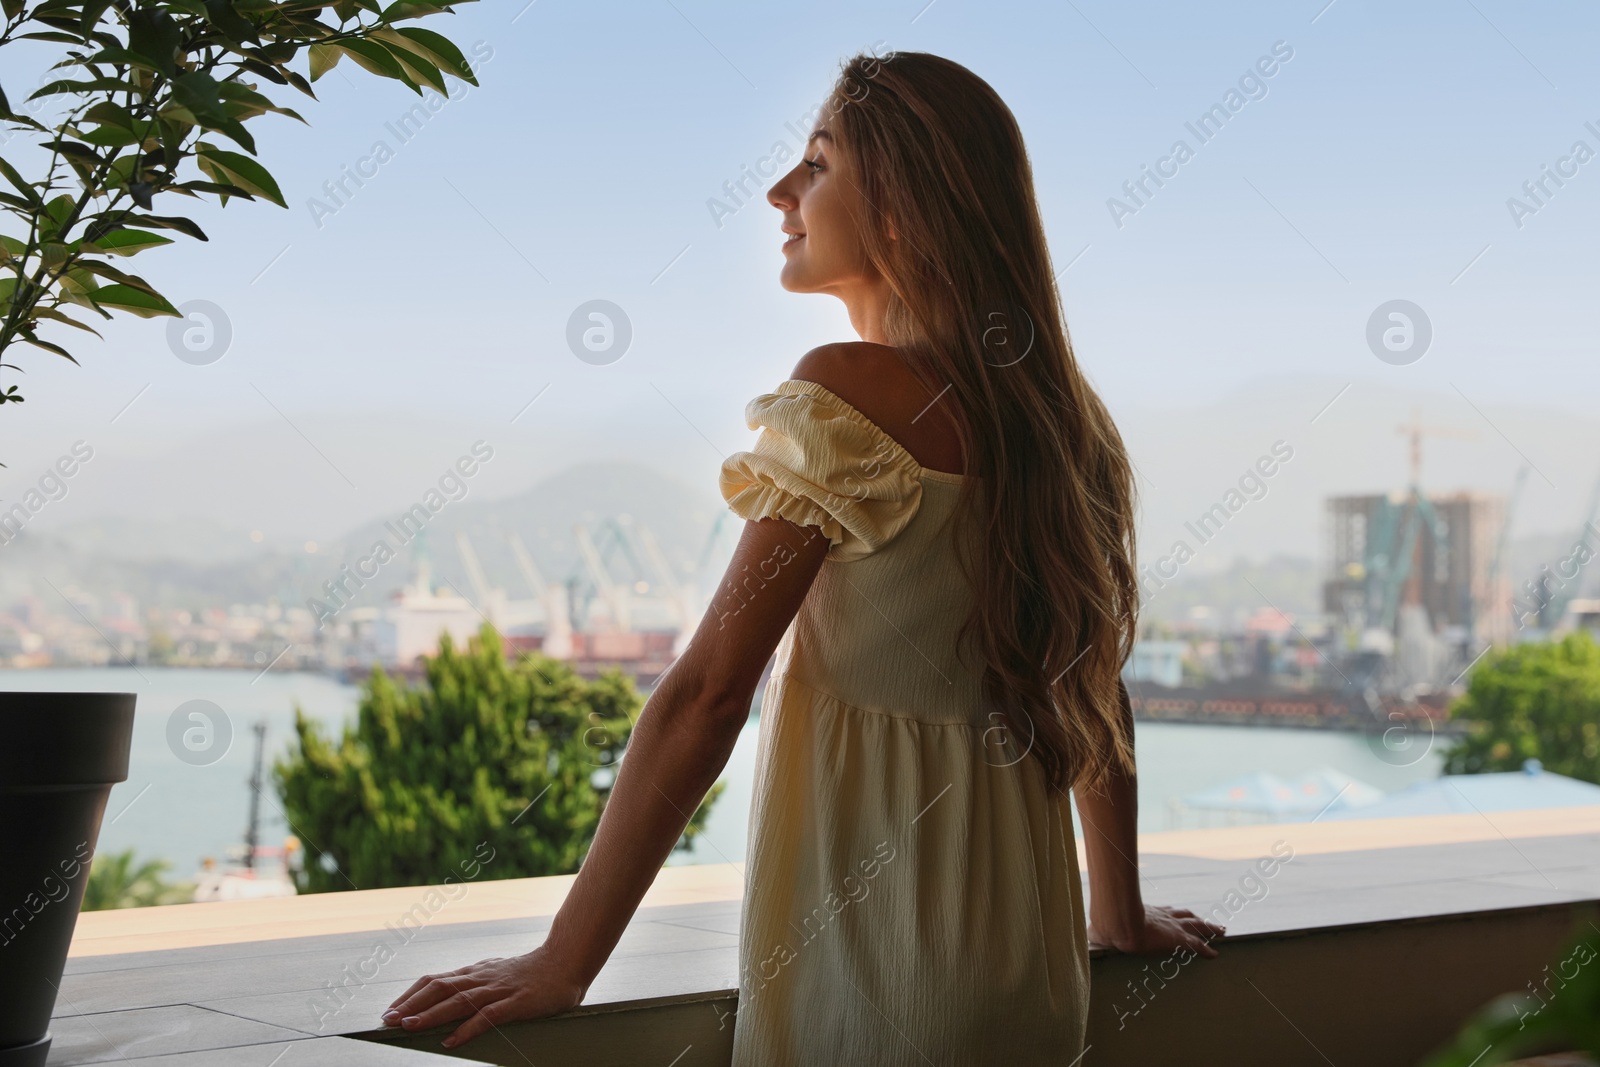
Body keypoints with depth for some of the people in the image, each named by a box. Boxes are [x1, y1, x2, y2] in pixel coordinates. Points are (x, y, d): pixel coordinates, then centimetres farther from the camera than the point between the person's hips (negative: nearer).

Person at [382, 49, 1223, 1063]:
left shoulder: (848, 394, -16)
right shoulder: (1056, 410, 4)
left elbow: (705, 695, -17)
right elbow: (1096, 689, 12)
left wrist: (561, 965, -13)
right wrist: (1122, 909, 25)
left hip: (868, 962, -7)